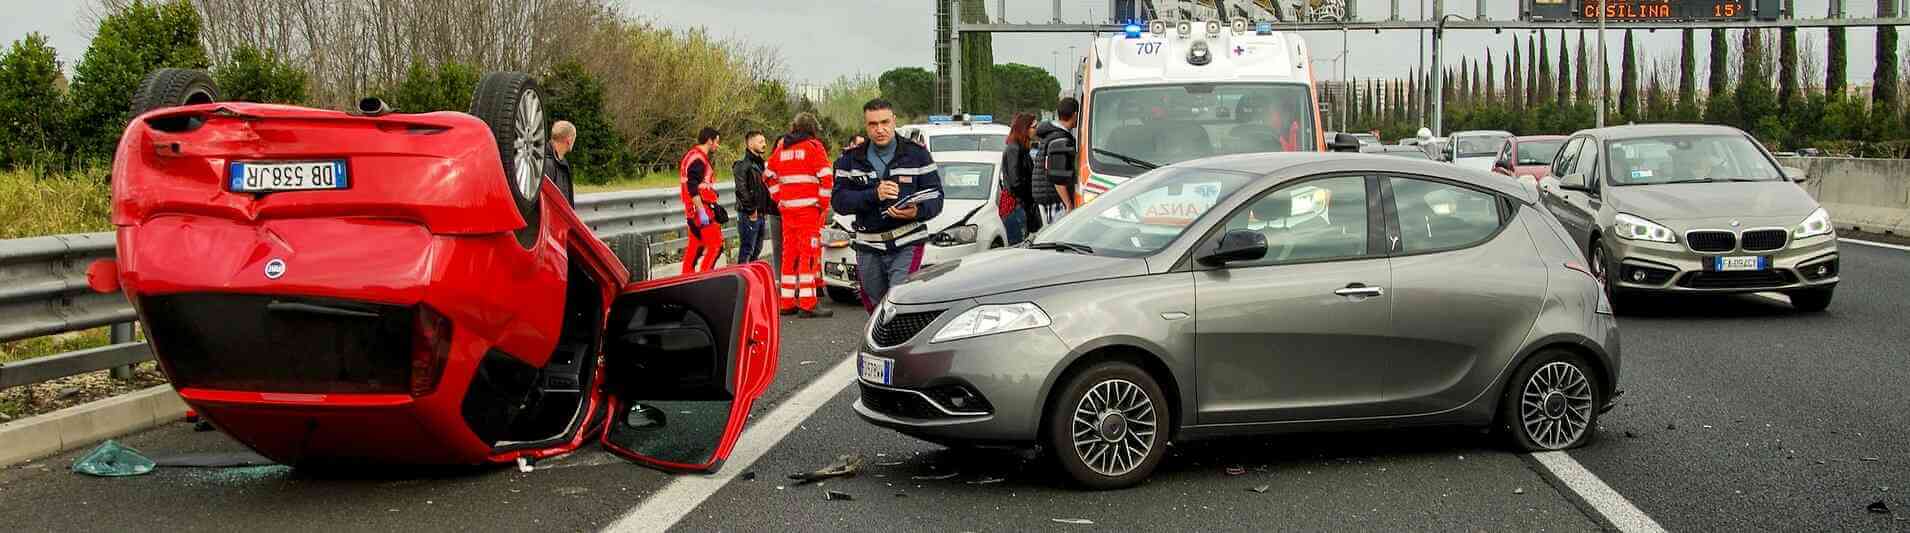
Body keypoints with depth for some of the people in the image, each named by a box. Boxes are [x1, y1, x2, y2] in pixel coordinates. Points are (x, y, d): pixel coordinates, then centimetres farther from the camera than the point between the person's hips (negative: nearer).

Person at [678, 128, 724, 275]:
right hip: (701, 209, -10)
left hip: (693, 211, 10)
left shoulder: (693, 156, 18)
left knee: (695, 245, 14)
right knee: (715, 244, -10)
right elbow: (692, 188, -23)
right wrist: (702, 212, -25)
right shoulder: (698, 159, -15)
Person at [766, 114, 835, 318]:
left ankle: (787, 302, 15)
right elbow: (826, 177, -12)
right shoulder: (813, 146, -4)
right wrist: (824, 204, -4)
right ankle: (808, 304, -10)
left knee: (789, 253, 12)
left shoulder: (781, 147, 15)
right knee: (810, 253, -6)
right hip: (810, 207, -6)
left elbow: (769, 175, 20)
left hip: (787, 208, 6)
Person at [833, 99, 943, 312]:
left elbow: (935, 198, 0)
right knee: (876, 310, 11)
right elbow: (839, 201, -3)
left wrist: (917, 212, -23)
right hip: (868, 249, 3)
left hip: (907, 246, -3)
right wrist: (873, 195, -19)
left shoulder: (917, 155, 3)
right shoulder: (851, 160, 8)